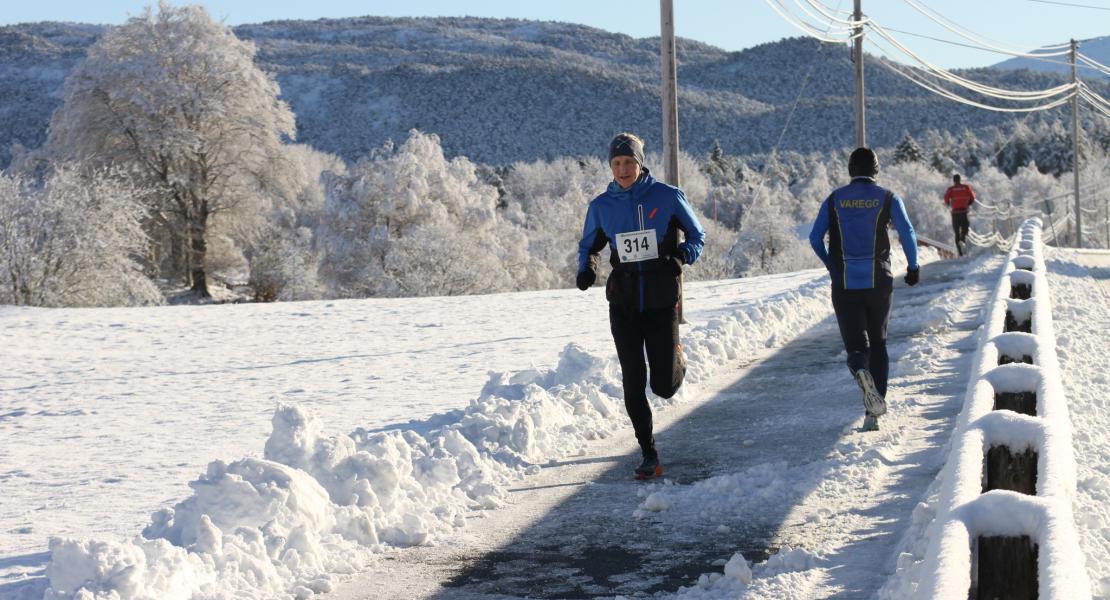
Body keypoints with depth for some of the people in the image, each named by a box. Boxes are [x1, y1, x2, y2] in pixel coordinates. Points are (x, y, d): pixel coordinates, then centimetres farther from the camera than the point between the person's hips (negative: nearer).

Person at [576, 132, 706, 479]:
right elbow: (588, 246, 16)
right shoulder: (601, 206, 2)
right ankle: (649, 455, 11)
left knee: (664, 386, -1)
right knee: (633, 383, -2)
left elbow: (697, 235, 5)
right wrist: (586, 268, -6)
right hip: (623, 303, 2)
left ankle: (677, 359, 36)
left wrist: (683, 255, -16)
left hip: (662, 301, -2)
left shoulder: (667, 197, -5)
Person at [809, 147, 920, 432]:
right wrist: (913, 266, 9)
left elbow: (815, 238, 2)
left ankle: (861, 370, -33)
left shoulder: (834, 199, 4)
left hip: (844, 284, 0)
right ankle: (873, 412, 10)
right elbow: (908, 234, -6)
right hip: (878, 281, 0)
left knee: (856, 343, 5)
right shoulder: (887, 198, 0)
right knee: (878, 342, 15)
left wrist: (831, 265, 19)